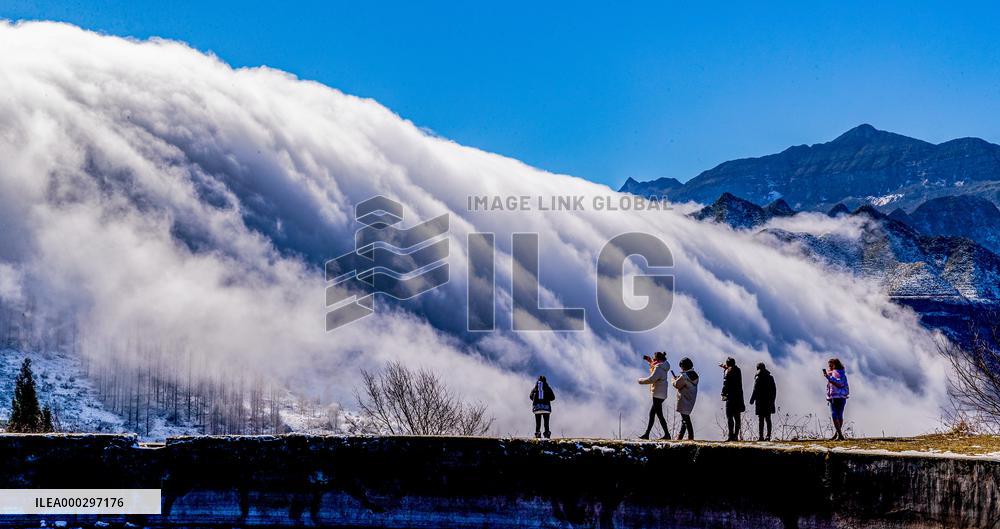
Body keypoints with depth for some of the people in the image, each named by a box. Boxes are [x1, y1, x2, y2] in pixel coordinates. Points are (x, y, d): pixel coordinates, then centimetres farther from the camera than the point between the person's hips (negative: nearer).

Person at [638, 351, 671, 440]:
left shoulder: (659, 369, -18)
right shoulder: (662, 367, 11)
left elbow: (651, 379, -27)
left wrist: (641, 380, -11)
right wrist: (649, 360, 23)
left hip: (658, 395, -10)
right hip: (660, 395, 10)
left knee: (659, 414, -5)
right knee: (652, 413, 13)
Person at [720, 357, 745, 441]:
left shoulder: (729, 371, -9)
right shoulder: (738, 370, 12)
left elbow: (726, 384, -14)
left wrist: (723, 394, -10)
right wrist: (725, 368, 38)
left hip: (731, 397, -7)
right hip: (739, 396, 7)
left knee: (729, 416, -8)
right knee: (737, 417, 10)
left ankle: (731, 435, -15)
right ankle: (736, 435, 10)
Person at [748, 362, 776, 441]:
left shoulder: (758, 378, -8)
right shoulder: (770, 377, 9)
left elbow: (755, 390, -12)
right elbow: (774, 390, 12)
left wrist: (752, 399, -2)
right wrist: (772, 400, 20)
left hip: (760, 402, -5)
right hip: (769, 402, 5)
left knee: (760, 419, -3)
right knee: (768, 419, 10)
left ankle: (760, 436, -7)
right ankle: (768, 436, 9)